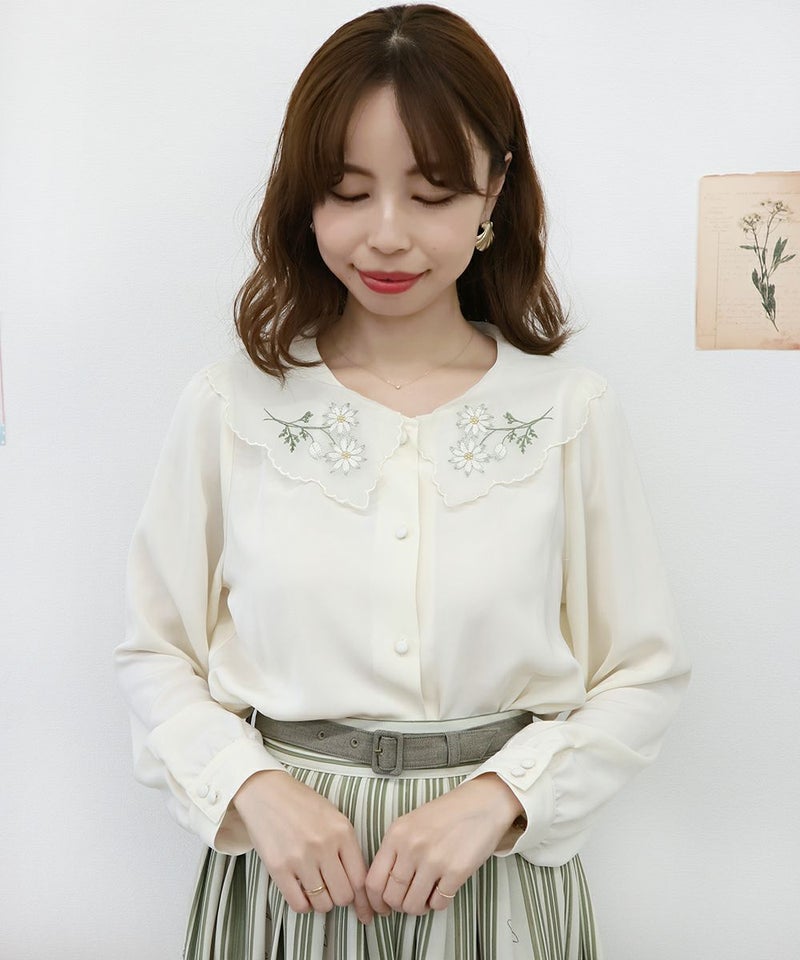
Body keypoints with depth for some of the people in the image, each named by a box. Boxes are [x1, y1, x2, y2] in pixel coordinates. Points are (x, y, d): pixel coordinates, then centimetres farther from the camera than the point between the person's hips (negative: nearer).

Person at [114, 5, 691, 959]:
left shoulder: (575, 412, -7)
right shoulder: (228, 405, -6)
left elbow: (642, 676, -2)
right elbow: (156, 653, 0)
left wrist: (498, 796, -14)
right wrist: (251, 787, -14)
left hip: (501, 871, 0)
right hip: (282, 860, 0)